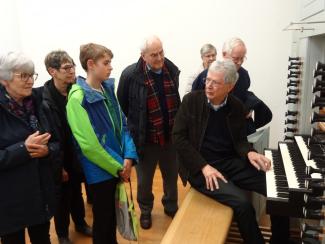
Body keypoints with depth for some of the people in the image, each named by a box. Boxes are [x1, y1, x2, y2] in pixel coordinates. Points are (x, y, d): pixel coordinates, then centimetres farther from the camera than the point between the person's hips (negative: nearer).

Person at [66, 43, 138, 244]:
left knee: (115, 214, 22)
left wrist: (129, 157, -8)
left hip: (119, 167, 7)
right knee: (103, 219, 12)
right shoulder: (78, 98, -18)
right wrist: (117, 167, -13)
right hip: (101, 171, -6)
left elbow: (123, 125, 5)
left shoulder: (108, 88, 3)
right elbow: (90, 145, -20)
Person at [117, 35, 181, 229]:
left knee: (172, 175, 21)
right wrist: (135, 126, 1)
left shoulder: (172, 70, -3)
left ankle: (171, 206, 46)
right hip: (146, 138, -3)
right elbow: (121, 104, -5)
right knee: (145, 179, 16)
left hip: (171, 135, 4)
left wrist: (178, 124, 12)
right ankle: (145, 211, 42)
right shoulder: (131, 74, -17)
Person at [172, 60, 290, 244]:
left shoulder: (237, 106, 3)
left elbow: (240, 140, 9)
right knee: (242, 202, -26)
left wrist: (249, 153, -16)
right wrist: (204, 166, -19)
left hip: (231, 162, 4)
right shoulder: (191, 101, -6)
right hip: (200, 166, -4)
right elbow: (178, 137, -9)